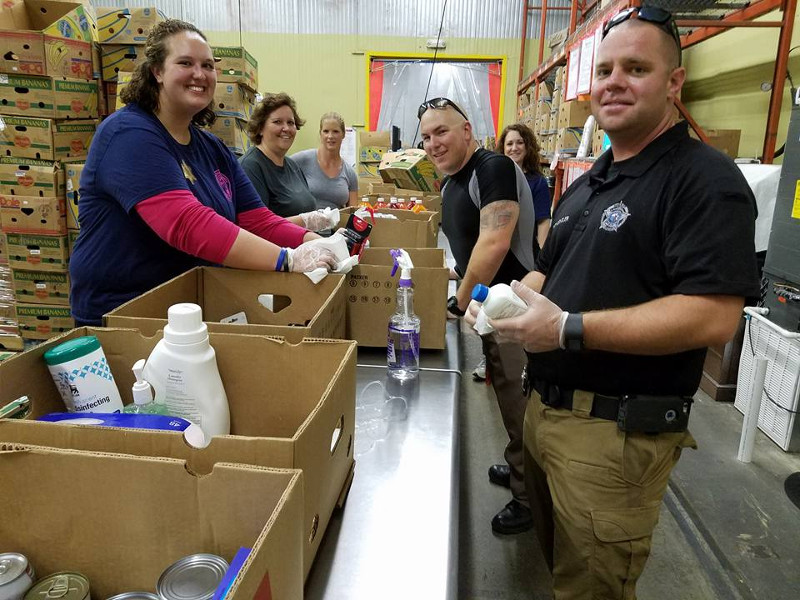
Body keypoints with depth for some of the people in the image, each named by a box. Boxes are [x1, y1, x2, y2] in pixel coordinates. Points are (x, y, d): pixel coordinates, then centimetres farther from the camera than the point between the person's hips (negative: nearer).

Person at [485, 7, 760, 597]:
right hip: (544, 409, 8)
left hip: (618, 432, -8)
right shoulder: (586, 184, 14)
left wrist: (569, 329, -26)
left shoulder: (705, 179, -14)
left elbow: (714, 316, -24)